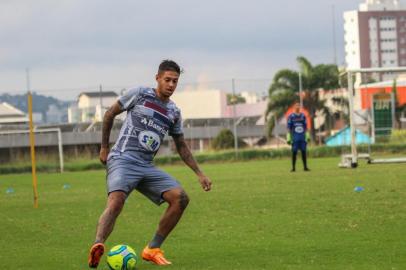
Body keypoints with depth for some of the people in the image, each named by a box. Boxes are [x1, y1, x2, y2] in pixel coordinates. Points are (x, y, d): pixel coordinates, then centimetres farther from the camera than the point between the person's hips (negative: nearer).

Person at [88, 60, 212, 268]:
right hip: (123, 160, -6)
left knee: (180, 198, -11)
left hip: (147, 166, 6)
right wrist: (104, 148, 10)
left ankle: (152, 249, -3)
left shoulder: (174, 112, 17)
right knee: (116, 201, -33)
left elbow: (181, 147, 25)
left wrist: (199, 174, 19)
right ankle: (97, 247, -51)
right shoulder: (140, 94, 2)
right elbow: (110, 114, 10)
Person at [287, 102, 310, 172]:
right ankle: (293, 167, 4)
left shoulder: (303, 116, 10)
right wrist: (288, 138, -5)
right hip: (295, 138, -3)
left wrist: (307, 136, 11)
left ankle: (305, 167, 9)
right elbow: (289, 128, -1)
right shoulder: (291, 116, 0)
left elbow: (305, 127, 14)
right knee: (294, 152, -2)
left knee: (303, 152, 3)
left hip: (303, 137, 3)